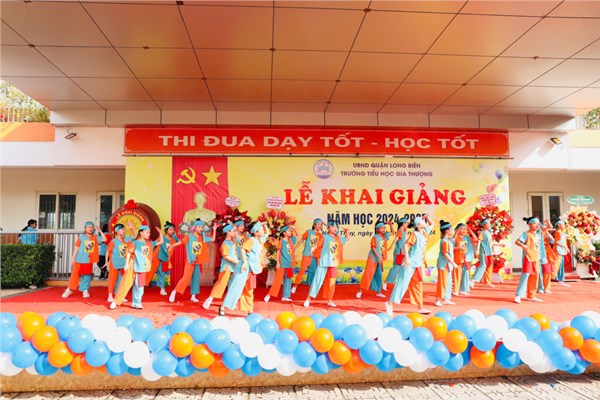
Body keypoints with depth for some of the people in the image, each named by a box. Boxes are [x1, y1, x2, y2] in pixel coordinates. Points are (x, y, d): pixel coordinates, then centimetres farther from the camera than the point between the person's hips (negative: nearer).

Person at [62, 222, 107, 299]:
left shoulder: (95, 237, 4)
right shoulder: (81, 237, -3)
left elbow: (104, 239, -3)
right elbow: (76, 248, -2)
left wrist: (99, 230, -2)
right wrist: (73, 258, -4)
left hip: (89, 260, 3)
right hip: (80, 260, -2)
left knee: (87, 275, 8)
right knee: (75, 274, 2)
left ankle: (85, 290, 15)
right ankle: (69, 289, 12)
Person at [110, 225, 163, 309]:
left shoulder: (149, 244, 9)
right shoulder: (135, 243, -6)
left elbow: (161, 241, 14)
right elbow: (129, 253, -8)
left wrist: (160, 232, 3)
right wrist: (127, 263, -15)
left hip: (142, 268, 5)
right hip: (132, 266, -5)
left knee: (139, 286, 9)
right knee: (125, 284, -3)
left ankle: (136, 303, 19)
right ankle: (115, 302, 6)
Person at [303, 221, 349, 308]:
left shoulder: (339, 238, 11)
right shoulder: (324, 237, -4)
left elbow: (347, 239, 27)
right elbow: (317, 246, -10)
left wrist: (346, 231, 12)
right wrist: (314, 249, -29)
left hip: (333, 264, 5)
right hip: (324, 263, -5)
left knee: (331, 283, 10)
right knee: (317, 280, -5)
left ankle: (330, 301, 22)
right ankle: (308, 299, 2)